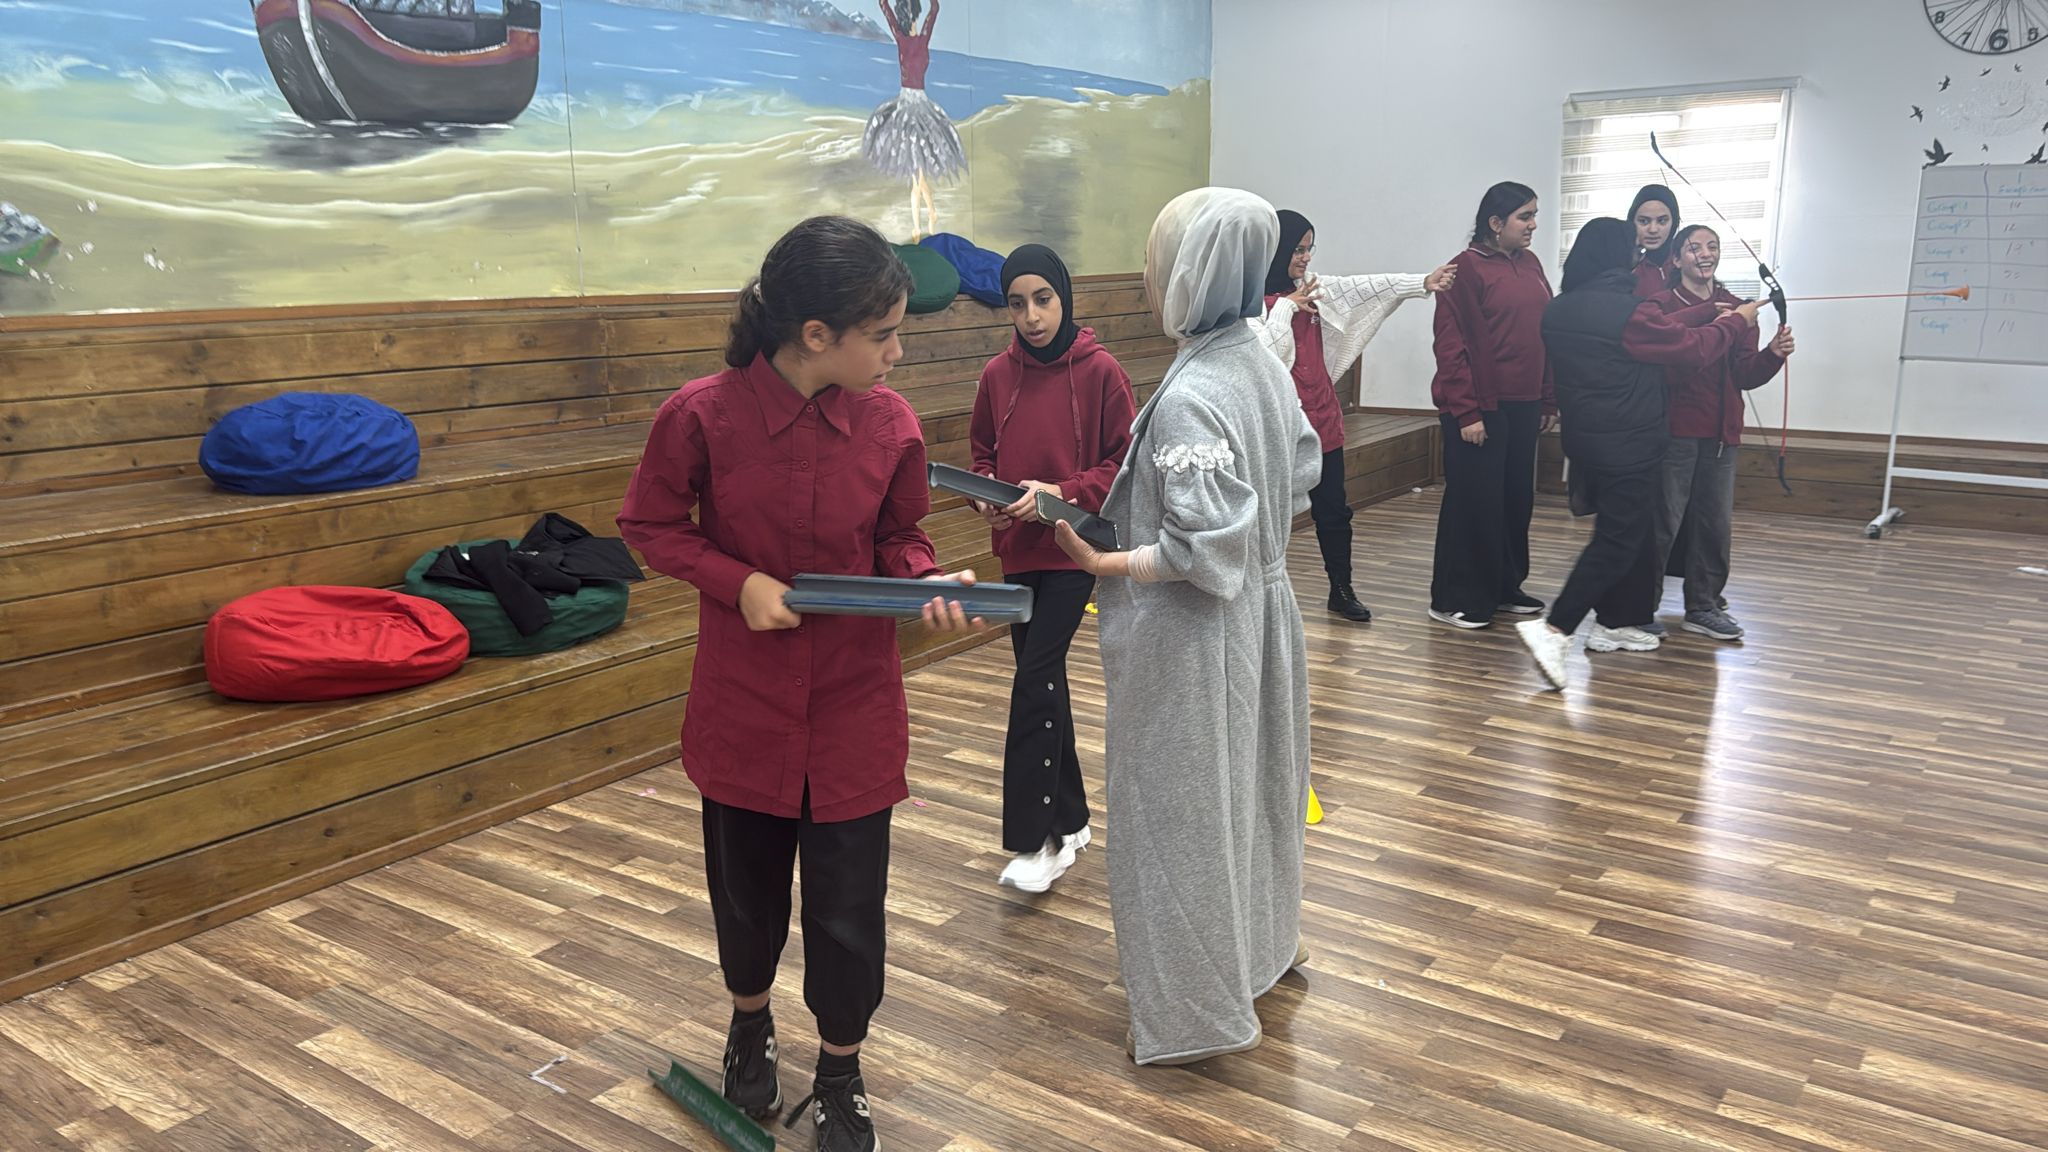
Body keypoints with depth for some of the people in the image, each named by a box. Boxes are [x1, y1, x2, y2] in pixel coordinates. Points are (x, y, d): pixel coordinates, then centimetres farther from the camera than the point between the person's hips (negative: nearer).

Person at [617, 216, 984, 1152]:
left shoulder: (889, 423, -11)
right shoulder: (702, 415, -17)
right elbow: (649, 525, -3)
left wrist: (931, 586, -17)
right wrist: (738, 582, -18)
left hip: (855, 705, 1)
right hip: (743, 698, -1)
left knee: (849, 899, 8)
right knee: (746, 878, 19)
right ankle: (750, 1023, 50)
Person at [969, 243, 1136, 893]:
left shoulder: (1100, 371, -9)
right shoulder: (998, 375, 3)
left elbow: (1125, 466, -7)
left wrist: (1060, 493, -20)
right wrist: (987, 497, -7)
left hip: (1076, 547, -5)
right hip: (1017, 550, 5)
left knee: (1035, 677, -13)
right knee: (1043, 679, 12)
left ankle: (1036, 840, -4)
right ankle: (1070, 821, 27)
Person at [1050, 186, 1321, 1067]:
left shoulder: (1190, 395, -26)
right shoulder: (1263, 365, 1)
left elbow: (1203, 545, -28)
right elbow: (1303, 473, 12)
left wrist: (1105, 565, -18)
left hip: (1192, 633, -9)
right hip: (1259, 608, 9)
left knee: (1181, 805, 6)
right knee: (1245, 783, 25)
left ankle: (1195, 1010, 22)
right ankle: (1261, 945, 47)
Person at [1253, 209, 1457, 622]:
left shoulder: (1310, 287, 9)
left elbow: (1362, 288, 3)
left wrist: (1421, 282, -3)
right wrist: (1286, 307, -14)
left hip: (1322, 417, 7)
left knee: (1333, 509, 12)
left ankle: (1342, 591, 25)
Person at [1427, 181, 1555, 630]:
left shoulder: (1530, 264, 12)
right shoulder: (1468, 267, -9)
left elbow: (1544, 333, 15)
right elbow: (1451, 345, -13)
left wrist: (1549, 400, 11)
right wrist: (1466, 412, -16)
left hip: (1523, 406, 7)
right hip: (1479, 407, -7)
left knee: (1517, 500, 11)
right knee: (1473, 503, -1)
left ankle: (1505, 587, 25)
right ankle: (1456, 600, 9)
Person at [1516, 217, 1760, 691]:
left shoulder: (1557, 311, 4)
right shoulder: (1630, 313, -18)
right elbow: (1694, 349, -6)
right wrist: (1737, 321, 13)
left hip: (1583, 439, 8)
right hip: (1629, 445, -8)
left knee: (1631, 530, 20)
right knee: (1618, 540, -4)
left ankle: (1615, 623, 27)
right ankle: (1555, 629, -16)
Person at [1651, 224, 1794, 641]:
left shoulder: (1736, 309, 12)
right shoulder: (1662, 306, -4)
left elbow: (1745, 375, 6)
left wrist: (1773, 354, -11)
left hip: (1721, 434, 6)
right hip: (1675, 430, -5)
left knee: (1716, 522, 10)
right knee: (1663, 520, -3)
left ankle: (1703, 607, 21)